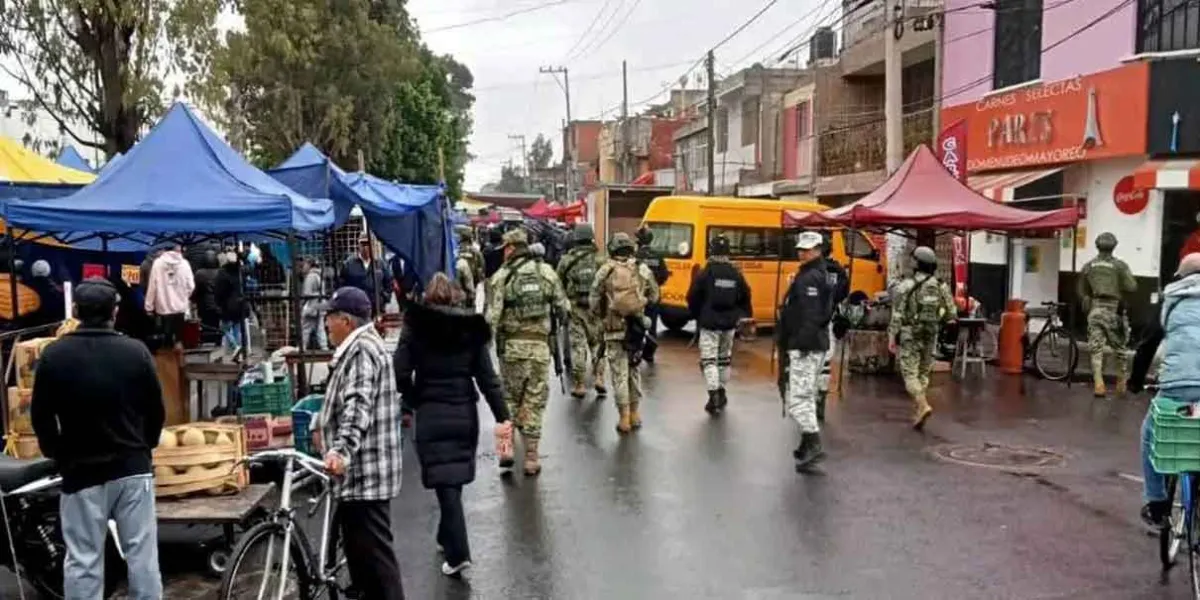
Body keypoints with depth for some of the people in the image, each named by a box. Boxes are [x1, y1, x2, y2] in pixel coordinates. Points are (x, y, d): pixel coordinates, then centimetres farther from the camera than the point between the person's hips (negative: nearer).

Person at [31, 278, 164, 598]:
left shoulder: (54, 355, -5)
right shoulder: (136, 351, -5)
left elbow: (41, 417, 2)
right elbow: (156, 410, 3)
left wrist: (57, 454, 19)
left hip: (81, 471, 0)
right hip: (133, 467, 1)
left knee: (83, 561, 5)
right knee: (142, 553, 6)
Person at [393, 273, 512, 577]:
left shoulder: (415, 327, -4)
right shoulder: (471, 328, 1)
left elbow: (401, 373, -10)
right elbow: (487, 376, -3)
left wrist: (414, 401, 7)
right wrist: (502, 416, -4)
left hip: (431, 414, -3)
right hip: (465, 412, 3)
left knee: (445, 483, -1)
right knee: (455, 480, 18)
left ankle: (458, 552, -6)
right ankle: (447, 538, 33)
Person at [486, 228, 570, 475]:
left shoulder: (500, 276, -5)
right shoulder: (546, 271, 0)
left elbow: (492, 316, -9)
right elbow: (563, 308, 3)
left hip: (511, 344, 0)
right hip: (540, 344, 1)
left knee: (510, 398, 17)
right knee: (535, 401, 7)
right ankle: (531, 457, 10)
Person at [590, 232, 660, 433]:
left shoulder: (606, 270, -7)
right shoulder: (643, 270, 0)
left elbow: (593, 300, -5)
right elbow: (654, 296, 6)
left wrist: (601, 315, 13)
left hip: (614, 328, -3)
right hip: (637, 327, 3)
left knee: (619, 374, 4)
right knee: (634, 370, 18)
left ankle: (624, 419, 5)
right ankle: (635, 413, 24)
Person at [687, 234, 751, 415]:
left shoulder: (704, 274, -12)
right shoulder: (736, 275, 2)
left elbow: (692, 298, -8)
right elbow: (745, 298, 7)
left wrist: (696, 315, 9)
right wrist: (738, 316, 20)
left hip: (709, 324, -5)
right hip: (729, 324, 5)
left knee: (709, 360, -3)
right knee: (724, 358, 19)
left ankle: (714, 397, -13)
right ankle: (721, 392, 29)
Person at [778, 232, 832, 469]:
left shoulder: (809, 278, -14)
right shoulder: (820, 275, 19)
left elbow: (811, 316, -23)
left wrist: (804, 343, -25)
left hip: (806, 346, -11)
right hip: (815, 345, 11)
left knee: (798, 397, -13)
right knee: (807, 396, 17)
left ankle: (813, 444, -17)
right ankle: (808, 444, 25)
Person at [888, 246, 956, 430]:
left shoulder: (906, 285, -10)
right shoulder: (941, 287, 2)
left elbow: (897, 314, -12)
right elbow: (952, 314, 2)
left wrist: (892, 337, -7)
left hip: (909, 335, -4)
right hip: (930, 336, 4)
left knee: (910, 374, -2)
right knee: (923, 374, 15)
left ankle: (923, 405, -22)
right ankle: (917, 413, 18)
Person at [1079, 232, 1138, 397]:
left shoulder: (1088, 266, 6)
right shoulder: (1119, 265, -4)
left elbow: (1082, 292, 10)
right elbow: (1132, 287, -9)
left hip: (1095, 310, 2)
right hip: (1113, 310, -2)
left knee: (1096, 349, 1)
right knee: (1119, 347, 13)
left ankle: (1098, 383, -11)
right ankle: (1122, 381, 24)